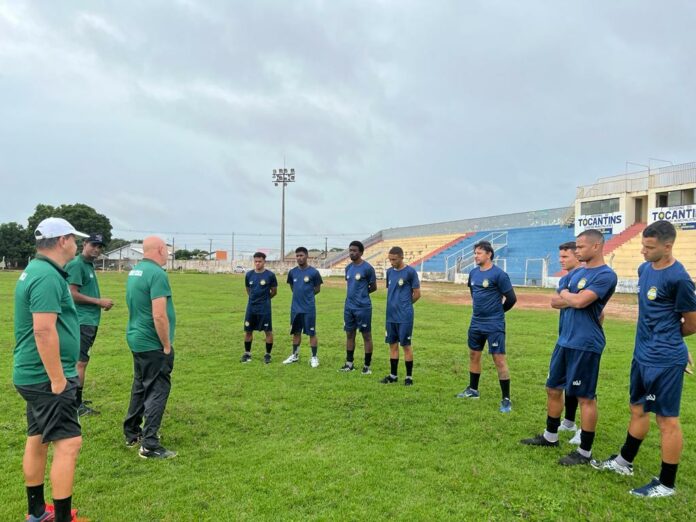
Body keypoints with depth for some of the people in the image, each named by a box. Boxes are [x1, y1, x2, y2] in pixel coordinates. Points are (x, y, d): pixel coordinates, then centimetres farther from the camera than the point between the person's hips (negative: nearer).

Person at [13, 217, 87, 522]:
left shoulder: (36, 270, 13)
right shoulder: (47, 276, -20)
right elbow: (43, 330, -27)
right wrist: (57, 379, -22)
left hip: (35, 375, 11)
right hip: (46, 377, -11)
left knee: (37, 440, 18)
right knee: (68, 443, -7)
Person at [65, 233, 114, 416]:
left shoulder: (89, 265, 16)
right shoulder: (76, 265, -13)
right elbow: (72, 294, -19)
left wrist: (102, 303, 11)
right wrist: (98, 301, -15)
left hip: (90, 320, 10)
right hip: (82, 321, -10)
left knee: (80, 361, 16)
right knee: (81, 362, -7)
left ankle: (76, 400, 27)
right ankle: (77, 406, -1)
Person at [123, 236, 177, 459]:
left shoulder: (134, 271, 10)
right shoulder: (157, 274, -20)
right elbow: (159, 316, -25)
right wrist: (167, 345, -14)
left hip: (136, 339, 9)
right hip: (153, 344, -9)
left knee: (140, 387, 21)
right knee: (157, 391, -1)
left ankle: (132, 434, 33)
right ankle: (150, 445, 4)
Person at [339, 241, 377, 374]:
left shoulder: (367, 268, -10)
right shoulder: (348, 268, 10)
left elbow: (373, 287, -2)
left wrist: (361, 294, 5)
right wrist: (352, 295, 8)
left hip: (363, 307, -7)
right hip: (349, 307, 7)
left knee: (366, 335, 3)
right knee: (349, 334, 12)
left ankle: (367, 366, 11)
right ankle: (349, 364, 23)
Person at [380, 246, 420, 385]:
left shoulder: (410, 272, -9)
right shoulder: (389, 272, 9)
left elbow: (417, 294, -5)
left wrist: (404, 304, 6)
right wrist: (394, 304, 11)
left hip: (405, 316, -6)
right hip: (390, 315, 6)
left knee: (406, 345, 2)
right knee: (392, 344, 11)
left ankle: (409, 376, 13)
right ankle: (393, 375, 21)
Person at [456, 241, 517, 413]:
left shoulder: (499, 274, -15)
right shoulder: (473, 273, 6)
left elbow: (511, 298, -11)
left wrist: (497, 311, 3)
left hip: (494, 325, -7)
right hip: (476, 322, 8)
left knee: (499, 360, -5)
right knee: (474, 355, 17)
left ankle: (506, 399, 4)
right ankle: (473, 390, 34)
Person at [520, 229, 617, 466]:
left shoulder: (605, 275, -14)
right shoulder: (576, 272, 13)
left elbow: (579, 301, -24)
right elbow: (556, 302, 10)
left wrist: (565, 295, -2)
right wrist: (572, 298, -10)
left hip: (585, 344, -9)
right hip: (565, 340, 9)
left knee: (585, 397, 2)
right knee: (553, 389, 17)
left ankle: (585, 452, 14)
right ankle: (551, 436, 33)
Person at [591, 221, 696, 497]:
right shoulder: (644, 269, 6)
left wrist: (666, 337, 7)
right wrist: (656, 336, 6)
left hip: (665, 361, -9)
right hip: (642, 354, 9)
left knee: (667, 419, 3)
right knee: (638, 409, 20)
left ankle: (666, 484, 17)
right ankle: (624, 462, 36)